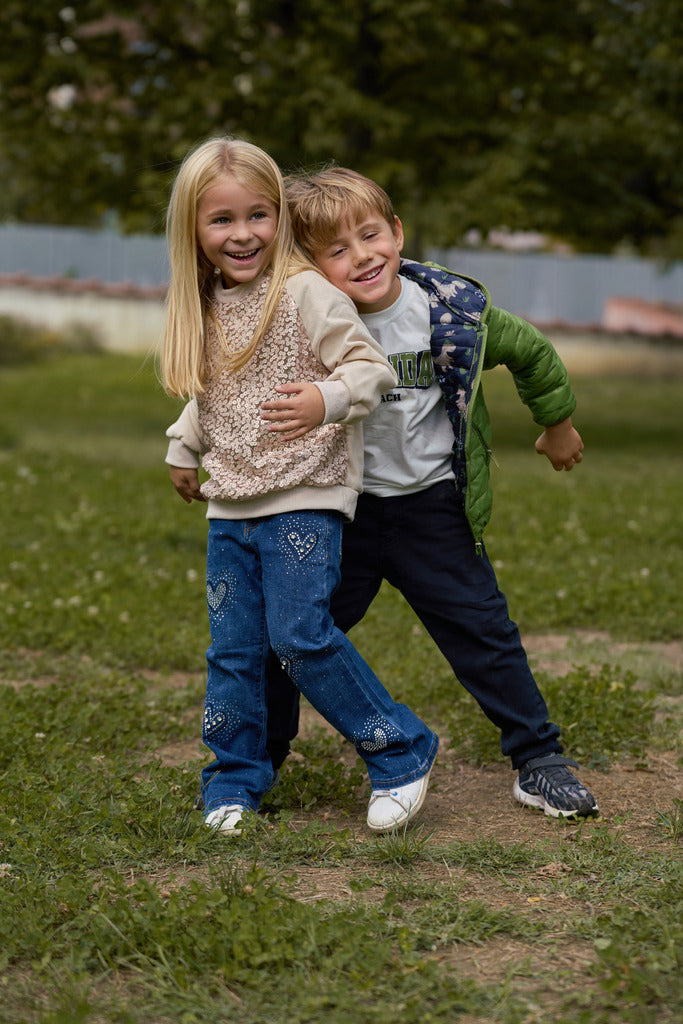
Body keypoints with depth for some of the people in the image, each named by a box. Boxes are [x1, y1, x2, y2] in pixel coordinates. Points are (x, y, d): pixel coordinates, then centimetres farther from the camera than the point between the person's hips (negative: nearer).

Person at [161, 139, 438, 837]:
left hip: (305, 498, -6)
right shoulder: (207, 308, 11)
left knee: (301, 635, -14)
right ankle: (235, 779, 21)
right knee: (232, 648, 6)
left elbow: (370, 366, -15)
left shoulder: (307, 293, -11)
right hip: (231, 505, 7)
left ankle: (401, 753, 1)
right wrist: (183, 448, 32)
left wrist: (325, 399, -32)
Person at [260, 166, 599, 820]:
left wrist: (557, 424, 19)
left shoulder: (453, 308, -13)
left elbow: (530, 353, 6)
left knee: (483, 632, 5)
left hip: (433, 508, 0)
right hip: (340, 510, 0)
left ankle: (539, 759, 20)